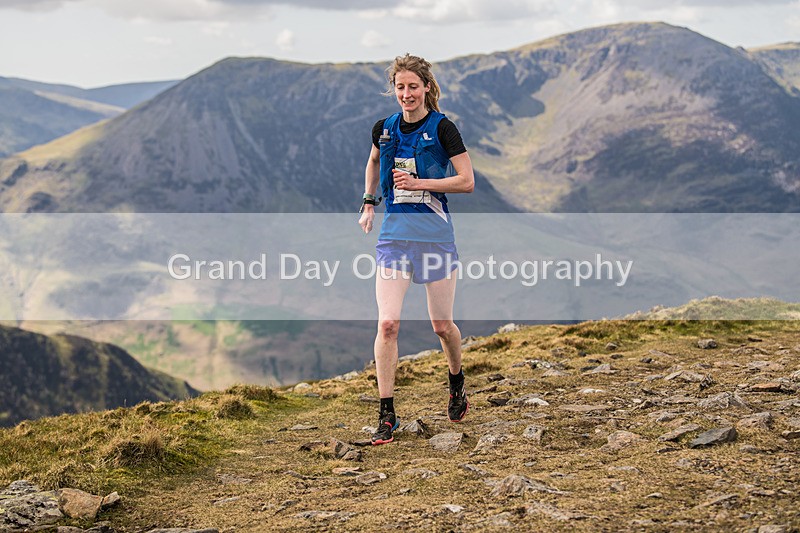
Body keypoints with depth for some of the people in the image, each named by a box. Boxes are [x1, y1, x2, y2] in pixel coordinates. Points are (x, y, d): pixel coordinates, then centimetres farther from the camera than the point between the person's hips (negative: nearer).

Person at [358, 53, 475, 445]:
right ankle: (387, 416, -4)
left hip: (435, 235, -2)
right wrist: (369, 201, 16)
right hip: (394, 234, 3)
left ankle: (457, 384, 39)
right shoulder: (384, 129, 6)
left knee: (442, 325, 8)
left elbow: (467, 181, -9)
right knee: (387, 324, -10)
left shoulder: (442, 127, -7)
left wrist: (419, 183, -16)